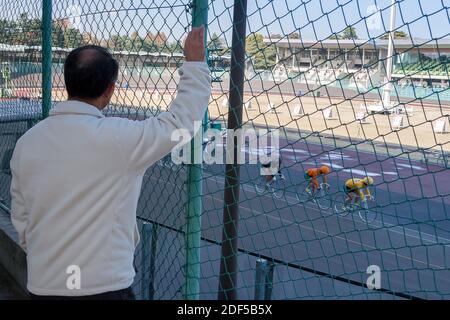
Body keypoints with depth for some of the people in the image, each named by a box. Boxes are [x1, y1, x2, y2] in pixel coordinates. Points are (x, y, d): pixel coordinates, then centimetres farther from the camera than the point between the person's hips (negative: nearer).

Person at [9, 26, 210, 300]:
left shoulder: (26, 142, -1)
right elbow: (183, 120, -9)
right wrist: (195, 63, 3)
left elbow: (21, 217, 8)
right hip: (103, 287, -5)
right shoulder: (117, 137, -19)